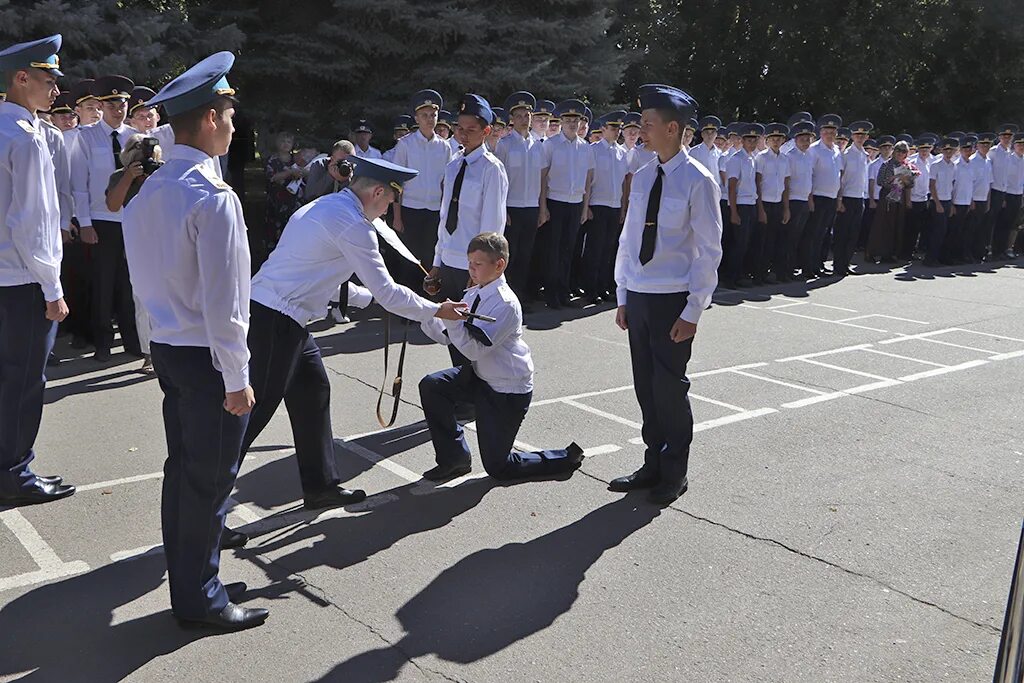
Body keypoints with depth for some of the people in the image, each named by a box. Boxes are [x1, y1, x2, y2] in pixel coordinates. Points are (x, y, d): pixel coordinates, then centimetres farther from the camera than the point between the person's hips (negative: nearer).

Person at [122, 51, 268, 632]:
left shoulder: (148, 192, 6)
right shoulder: (214, 198, -20)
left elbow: (147, 278, 13)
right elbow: (223, 303, -21)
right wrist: (236, 379, -15)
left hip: (166, 348, 9)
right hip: (207, 357, -8)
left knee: (183, 470, 18)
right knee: (210, 480, 5)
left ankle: (191, 581, 33)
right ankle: (199, 599, 19)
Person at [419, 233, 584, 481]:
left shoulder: (505, 303, -25)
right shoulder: (473, 294, 0)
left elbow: (474, 349, -30)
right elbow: (448, 336, 1)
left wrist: (452, 319, -40)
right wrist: (426, 315, -15)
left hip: (508, 392, -8)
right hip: (480, 376, 8)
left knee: (497, 467, 1)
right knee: (431, 386, -10)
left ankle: (566, 458, 23)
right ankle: (454, 458, 7)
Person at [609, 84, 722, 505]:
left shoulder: (697, 181, -11)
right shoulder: (642, 177, 9)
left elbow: (709, 252, -11)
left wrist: (693, 312, -13)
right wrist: (622, 297, 11)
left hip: (673, 300, -6)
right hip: (638, 296, 6)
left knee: (669, 387, 1)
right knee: (646, 386, 12)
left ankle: (674, 475, 18)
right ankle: (653, 466, 26)